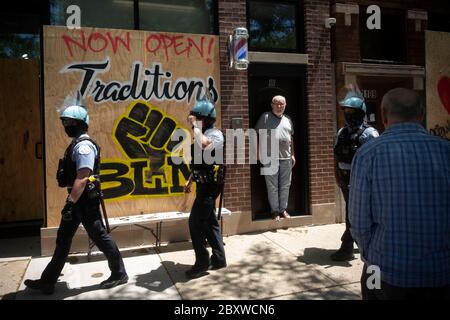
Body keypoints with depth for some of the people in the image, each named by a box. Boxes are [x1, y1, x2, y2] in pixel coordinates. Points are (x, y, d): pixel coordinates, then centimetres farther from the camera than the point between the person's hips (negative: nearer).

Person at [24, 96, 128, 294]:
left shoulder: (84, 146, -18)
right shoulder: (77, 144, 14)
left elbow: (82, 177, -26)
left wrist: (69, 203, -27)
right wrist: (72, 201, 21)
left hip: (85, 201, -10)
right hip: (79, 200, 10)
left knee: (100, 237, 1)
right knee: (63, 240, 14)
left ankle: (119, 274, 17)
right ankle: (47, 282, 25)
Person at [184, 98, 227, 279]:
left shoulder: (216, 134, -17)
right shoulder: (204, 134, 13)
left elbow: (202, 145, -41)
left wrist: (194, 126, -27)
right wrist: (190, 180, 21)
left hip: (210, 185, -10)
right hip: (204, 184, 10)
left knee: (195, 223, -6)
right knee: (209, 221, 14)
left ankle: (202, 262, 7)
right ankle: (219, 258, 24)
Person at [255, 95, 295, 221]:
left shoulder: (288, 119, 16)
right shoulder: (265, 117, 0)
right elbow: (258, 135, -2)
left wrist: (293, 155, 17)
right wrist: (259, 152, -8)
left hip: (286, 158, 5)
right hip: (270, 158, -4)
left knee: (285, 186, 9)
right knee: (272, 186, 1)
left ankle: (283, 209, 22)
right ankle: (275, 211, 12)